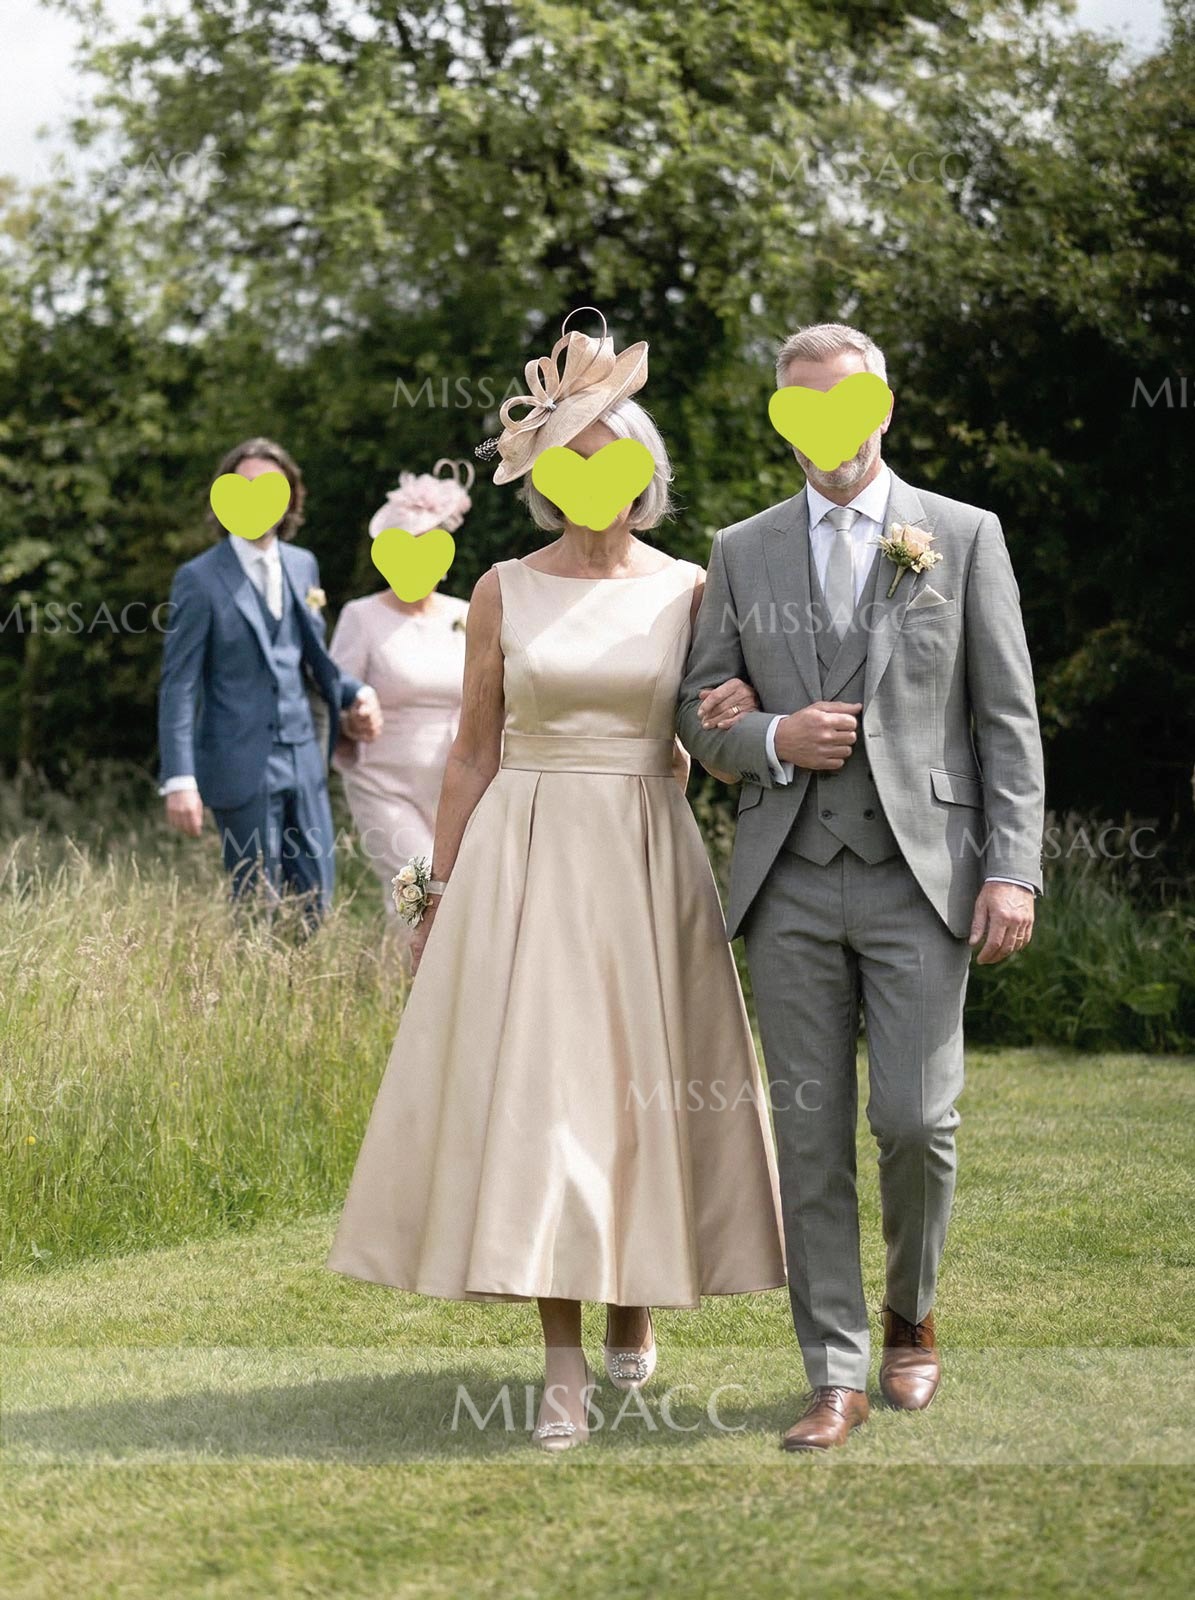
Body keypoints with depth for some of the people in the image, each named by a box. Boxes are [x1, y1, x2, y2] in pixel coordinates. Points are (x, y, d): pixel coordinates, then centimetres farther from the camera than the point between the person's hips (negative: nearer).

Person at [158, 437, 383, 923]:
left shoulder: (303, 565, 11)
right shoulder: (200, 578, -7)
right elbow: (178, 686, -8)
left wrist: (354, 693, 1)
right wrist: (179, 781, -15)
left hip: (303, 759, 6)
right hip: (241, 767, -6)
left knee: (316, 902, 6)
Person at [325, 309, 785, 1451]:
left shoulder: (688, 589, 4)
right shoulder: (504, 591, 3)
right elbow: (474, 751, 7)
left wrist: (744, 717, -12)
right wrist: (439, 895, 5)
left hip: (647, 854, 1)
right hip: (526, 854, -1)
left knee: (646, 1081, 5)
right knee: (533, 1082, -8)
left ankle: (635, 1303, 27)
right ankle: (564, 1358, -6)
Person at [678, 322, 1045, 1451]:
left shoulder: (965, 537, 5)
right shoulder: (741, 553, 11)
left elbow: (1007, 718, 1)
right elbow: (699, 714, 13)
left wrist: (1013, 871, -7)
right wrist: (773, 740, -9)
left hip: (919, 875, -2)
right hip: (790, 882, 2)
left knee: (914, 1119, -6)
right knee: (811, 1135, 2)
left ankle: (909, 1317, 21)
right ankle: (836, 1375, 9)